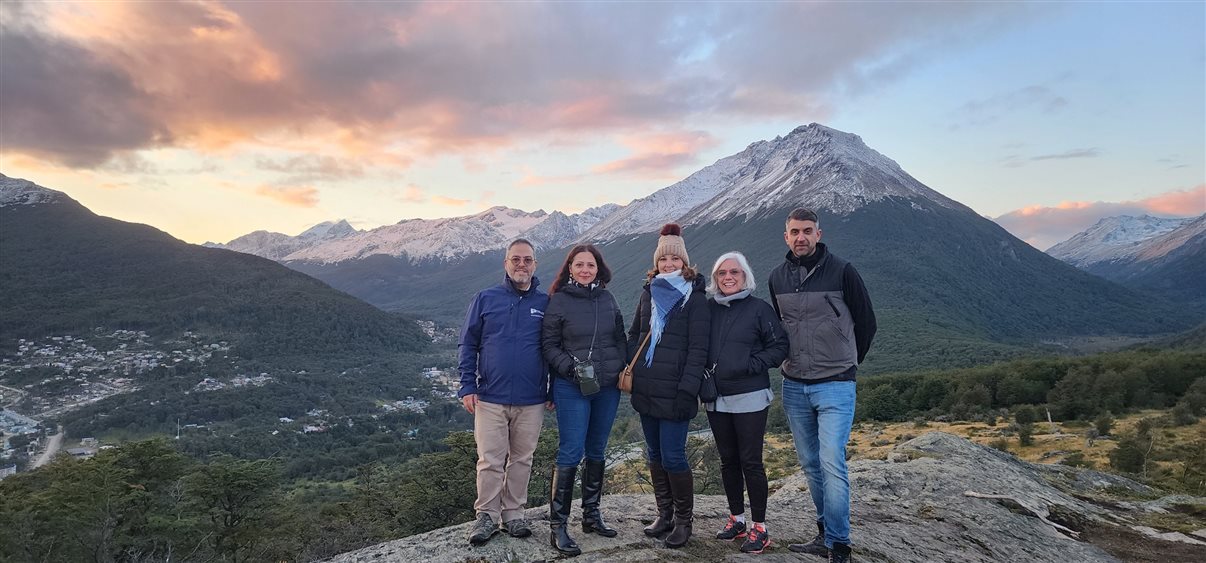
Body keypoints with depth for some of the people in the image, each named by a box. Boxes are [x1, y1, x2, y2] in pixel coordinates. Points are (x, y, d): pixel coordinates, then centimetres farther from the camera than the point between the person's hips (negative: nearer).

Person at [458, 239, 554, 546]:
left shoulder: (545, 303, 3)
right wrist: (467, 386, -4)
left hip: (531, 401, 1)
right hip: (490, 398, -1)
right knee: (490, 461, 2)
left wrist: (554, 390, 6)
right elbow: (468, 344, 3)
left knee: (522, 460, 11)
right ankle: (486, 516, 18)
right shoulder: (485, 299, 2)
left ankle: (514, 514, 26)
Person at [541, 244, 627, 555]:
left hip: (607, 388, 5)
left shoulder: (607, 299, 7)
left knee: (596, 452, 14)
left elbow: (620, 338, 14)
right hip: (572, 388, -5)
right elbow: (549, 345, -4)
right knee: (571, 454, -7)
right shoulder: (559, 301, -5)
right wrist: (570, 367, -17)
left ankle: (591, 515, 29)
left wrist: (623, 367, 0)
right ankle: (558, 526, 3)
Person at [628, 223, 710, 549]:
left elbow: (698, 348, -10)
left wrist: (687, 390, -17)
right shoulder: (649, 293, 12)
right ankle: (664, 514, 28)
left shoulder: (695, 297, -4)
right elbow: (634, 334, 19)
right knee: (655, 455, 14)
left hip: (673, 393, -6)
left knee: (672, 457, -4)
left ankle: (684, 520, 15)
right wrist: (628, 371, 8)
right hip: (645, 390, 6)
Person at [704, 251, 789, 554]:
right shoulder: (709, 308, 5)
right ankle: (736, 518, 28)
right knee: (728, 461, 13)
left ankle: (760, 527, 12)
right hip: (716, 399, 4)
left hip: (749, 398, -4)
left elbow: (780, 346, -6)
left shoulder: (759, 308, -6)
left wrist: (751, 365, -16)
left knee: (750, 461, -1)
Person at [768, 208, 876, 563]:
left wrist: (846, 364, 9)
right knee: (810, 464, 12)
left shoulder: (841, 271, -8)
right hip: (794, 387, 5)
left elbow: (866, 323, 2)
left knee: (831, 464, -11)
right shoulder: (777, 278, 5)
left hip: (835, 387, -5)